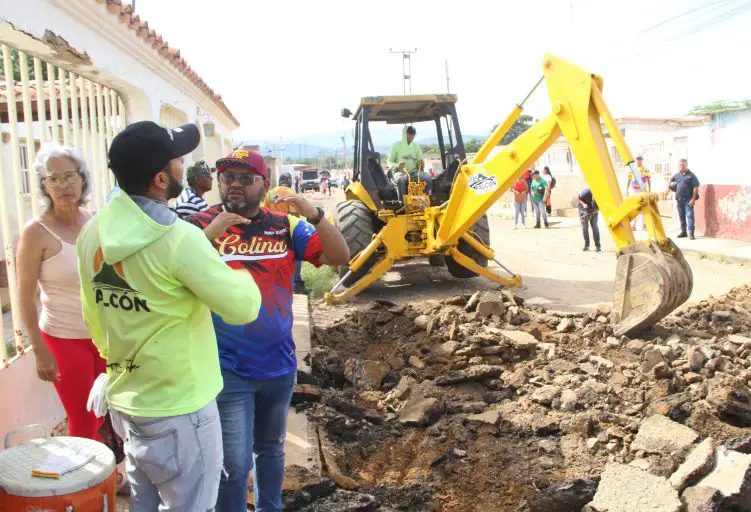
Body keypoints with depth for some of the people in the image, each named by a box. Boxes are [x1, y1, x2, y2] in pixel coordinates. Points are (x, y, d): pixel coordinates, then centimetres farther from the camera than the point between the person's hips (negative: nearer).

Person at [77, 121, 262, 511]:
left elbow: (93, 320, 9)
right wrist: (243, 277, 2)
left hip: (123, 400, 7)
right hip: (177, 410, -7)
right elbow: (243, 308, -18)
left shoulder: (93, 233, -2)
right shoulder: (179, 238, -25)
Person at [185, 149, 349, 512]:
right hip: (228, 369, -3)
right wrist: (211, 232, -31)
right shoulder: (201, 225, -7)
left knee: (271, 449, 23)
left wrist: (314, 215, -22)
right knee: (235, 464, 0)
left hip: (279, 364, 4)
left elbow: (340, 257, -6)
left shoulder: (285, 227, -1)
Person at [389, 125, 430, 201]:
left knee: (428, 178, -28)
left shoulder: (416, 146, 15)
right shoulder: (396, 145, 6)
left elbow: (420, 162, 14)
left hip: (414, 172, 3)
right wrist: (397, 165, -18)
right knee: (401, 179, -41)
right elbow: (389, 162, 5)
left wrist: (421, 163, -12)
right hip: (400, 172, -3)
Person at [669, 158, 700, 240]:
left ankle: (691, 233, -11)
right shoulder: (677, 175, 12)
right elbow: (671, 182, 30)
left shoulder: (691, 175, -4)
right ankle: (683, 232, 21)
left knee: (689, 215, -9)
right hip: (679, 199, 6)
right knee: (681, 216, 12)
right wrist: (671, 185, 7)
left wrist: (693, 199, -15)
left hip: (688, 199, -6)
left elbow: (695, 187, -8)